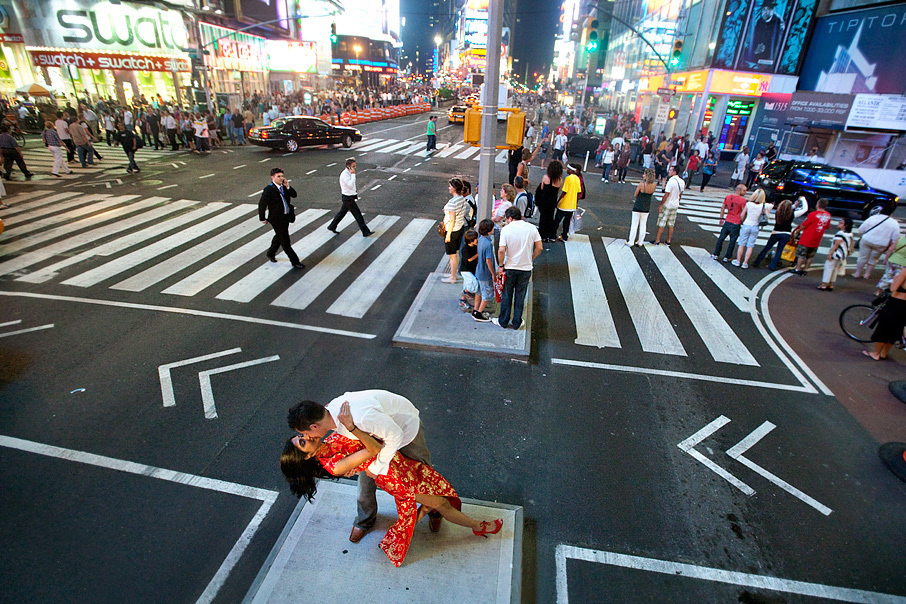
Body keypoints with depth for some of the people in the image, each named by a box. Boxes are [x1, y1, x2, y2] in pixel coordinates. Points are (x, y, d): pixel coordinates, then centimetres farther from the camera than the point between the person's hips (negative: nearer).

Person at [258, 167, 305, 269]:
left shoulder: (283, 186, 2)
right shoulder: (269, 190, -18)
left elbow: (294, 195, 1)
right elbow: (261, 204, -13)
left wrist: (288, 187, -15)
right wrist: (263, 218, -7)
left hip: (286, 217, 8)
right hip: (277, 219, -8)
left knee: (279, 237, 25)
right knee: (285, 241, -2)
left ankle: (270, 253, 48)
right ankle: (295, 262, 5)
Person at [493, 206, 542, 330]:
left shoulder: (506, 229, -11)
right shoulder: (532, 228, -3)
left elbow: (501, 250, -17)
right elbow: (539, 248, -2)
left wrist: (501, 266, -5)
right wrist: (530, 260, 12)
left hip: (509, 268, -2)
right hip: (526, 268, 2)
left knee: (506, 296, 13)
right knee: (520, 297, 14)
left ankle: (503, 321, 25)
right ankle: (517, 323, 23)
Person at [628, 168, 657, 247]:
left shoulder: (641, 185, -19)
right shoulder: (654, 185, -5)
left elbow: (635, 195, -7)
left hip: (638, 207, -4)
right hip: (646, 208, 4)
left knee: (634, 224, 5)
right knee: (643, 225, 14)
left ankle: (631, 241, 10)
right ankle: (640, 242, 21)